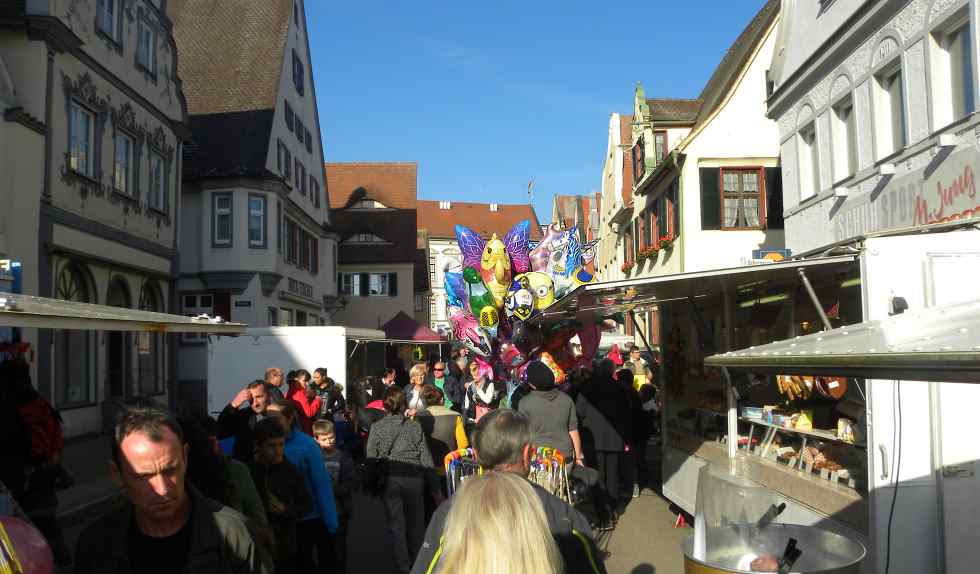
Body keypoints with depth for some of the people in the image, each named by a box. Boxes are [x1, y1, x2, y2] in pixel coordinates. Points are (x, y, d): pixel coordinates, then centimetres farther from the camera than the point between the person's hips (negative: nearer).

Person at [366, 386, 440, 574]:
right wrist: (434, 487, 6)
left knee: (396, 526, 6)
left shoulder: (377, 427, -1)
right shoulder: (414, 426, 1)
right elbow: (426, 458, 1)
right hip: (414, 478, 1)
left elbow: (371, 458, -1)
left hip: (389, 480, -1)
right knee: (416, 524, 12)